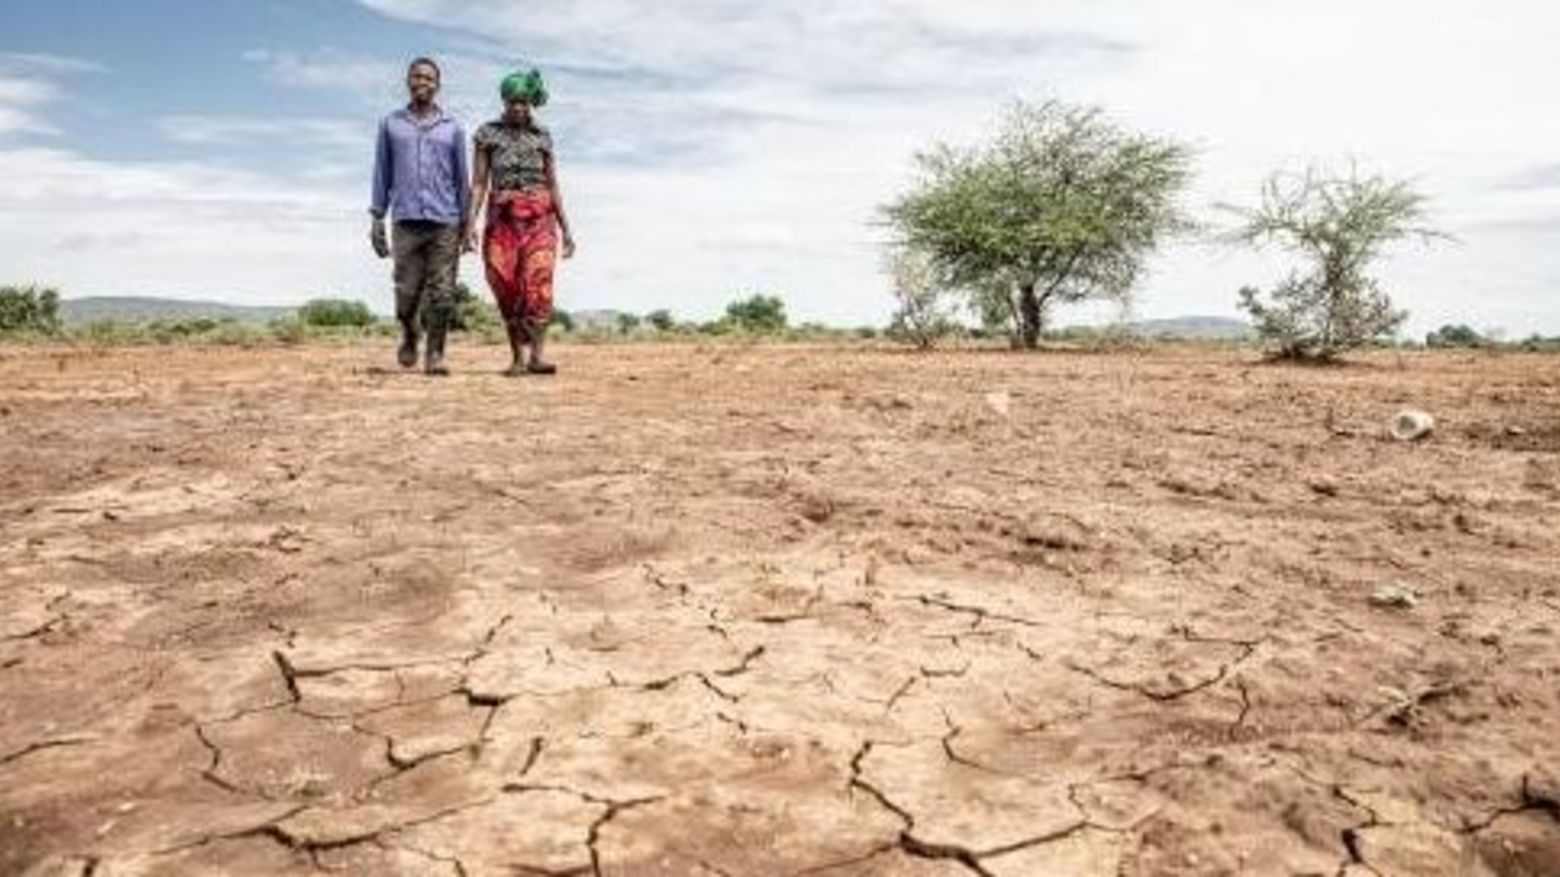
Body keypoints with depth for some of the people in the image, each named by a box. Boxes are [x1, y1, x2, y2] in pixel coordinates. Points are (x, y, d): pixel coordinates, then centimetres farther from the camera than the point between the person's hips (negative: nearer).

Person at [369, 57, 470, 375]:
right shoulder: (390, 124, 14)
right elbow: (382, 174, 14)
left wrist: (466, 223, 5)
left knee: (441, 294, -6)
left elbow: (461, 178, 12)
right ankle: (409, 337, 25)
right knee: (406, 293, -2)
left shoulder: (452, 128, 13)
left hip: (445, 221, 0)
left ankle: (434, 355, 2)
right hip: (406, 221, 0)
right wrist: (377, 219, 7)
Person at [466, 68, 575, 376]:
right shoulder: (488, 134, 8)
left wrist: (566, 229, 10)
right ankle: (518, 357, 6)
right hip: (502, 219, 0)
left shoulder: (542, 137, 12)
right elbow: (479, 183, 3)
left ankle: (538, 354, -21)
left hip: (539, 218, 0)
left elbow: (553, 186, 14)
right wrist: (470, 222, -8)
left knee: (538, 282, -17)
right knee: (506, 288, -3)